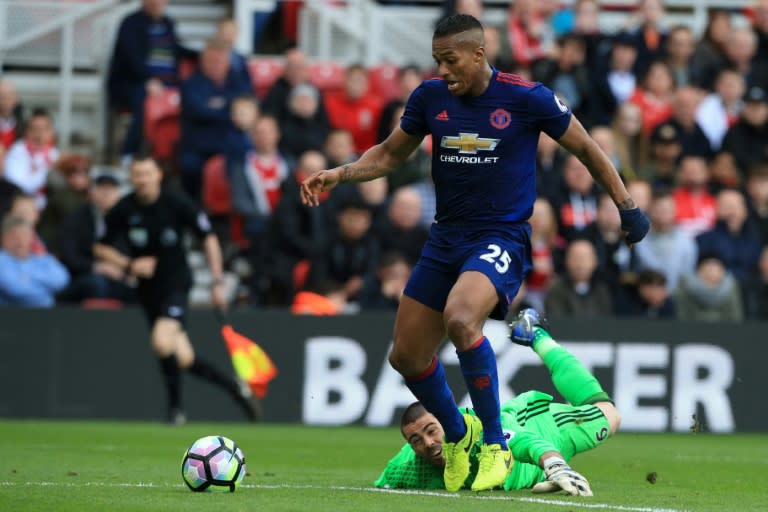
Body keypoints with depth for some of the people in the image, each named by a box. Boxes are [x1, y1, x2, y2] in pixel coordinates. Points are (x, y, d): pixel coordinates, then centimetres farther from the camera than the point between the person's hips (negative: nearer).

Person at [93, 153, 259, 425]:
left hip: (176, 281, -4)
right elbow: (101, 247, 4)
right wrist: (129, 264, -13)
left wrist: (217, 282, -5)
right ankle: (233, 387, 26)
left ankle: (175, 407, -8)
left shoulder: (177, 204, -12)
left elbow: (208, 238, -2)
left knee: (162, 342, -26)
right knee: (183, 360, 5)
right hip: (147, 287, 4)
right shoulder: (123, 210, -7)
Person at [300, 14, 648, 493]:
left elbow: (587, 149, 2)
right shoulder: (431, 97, 2)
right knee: (406, 355, 5)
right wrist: (338, 174, 0)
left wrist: (628, 207, 4)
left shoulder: (526, 98, -11)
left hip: (502, 238, -6)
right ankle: (457, 435, 34)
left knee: (460, 319, -33)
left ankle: (495, 446, -17)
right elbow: (390, 154, 16)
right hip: (445, 238, 6)